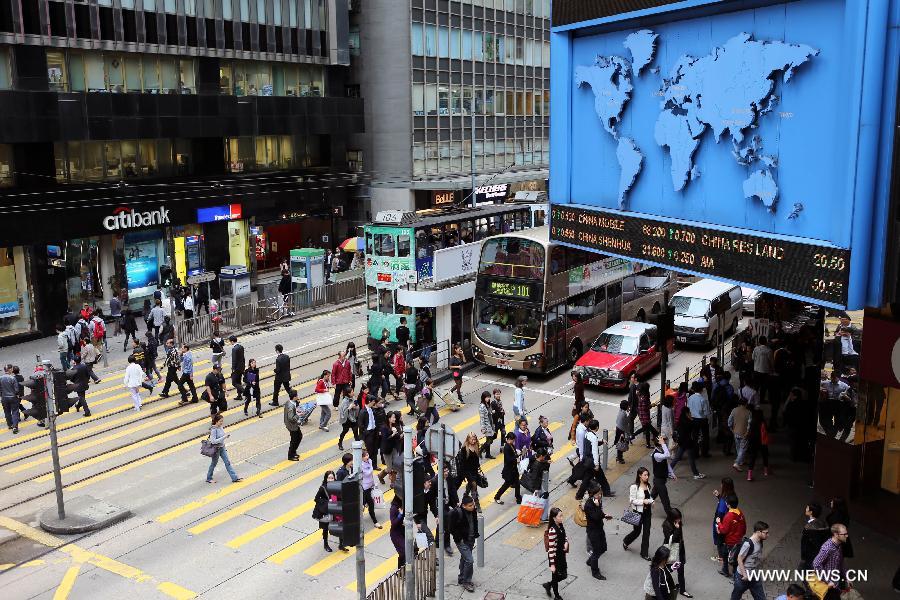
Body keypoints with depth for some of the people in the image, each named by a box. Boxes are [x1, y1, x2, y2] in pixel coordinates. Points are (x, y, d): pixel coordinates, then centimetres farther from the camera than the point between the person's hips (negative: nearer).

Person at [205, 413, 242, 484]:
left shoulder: (221, 427, -4)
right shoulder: (214, 430, -25)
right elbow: (213, 441, -29)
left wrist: (226, 435, -8)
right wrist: (224, 437, -30)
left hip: (222, 447, 7)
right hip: (216, 449, -7)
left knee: (227, 462, 8)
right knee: (213, 463, 12)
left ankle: (234, 478, 11)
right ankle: (209, 478, 33)